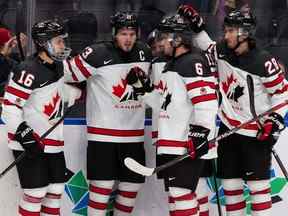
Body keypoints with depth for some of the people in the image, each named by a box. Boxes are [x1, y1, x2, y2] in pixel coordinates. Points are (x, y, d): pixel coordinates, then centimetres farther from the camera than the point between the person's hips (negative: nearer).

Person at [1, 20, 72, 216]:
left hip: (54, 143, 9)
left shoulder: (57, 67, 9)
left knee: (56, 190, 12)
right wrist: (24, 133, -26)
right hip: (31, 143, -9)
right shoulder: (28, 71, -18)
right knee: (36, 193, -8)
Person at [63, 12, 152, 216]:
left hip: (134, 135, 6)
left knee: (133, 183, 12)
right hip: (103, 133, -6)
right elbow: (66, 73, -13)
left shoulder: (144, 53, 5)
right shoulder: (98, 54, -14)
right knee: (103, 185, -6)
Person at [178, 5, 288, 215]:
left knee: (257, 183, -8)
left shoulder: (263, 62, -19)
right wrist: (196, 25, 9)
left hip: (255, 133, -6)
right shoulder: (223, 51, -1)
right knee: (230, 182, 10)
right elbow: (208, 48, 22)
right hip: (228, 127, 6)